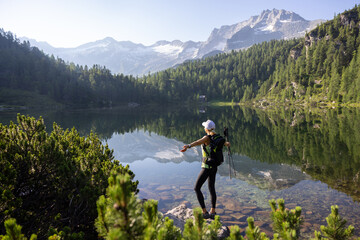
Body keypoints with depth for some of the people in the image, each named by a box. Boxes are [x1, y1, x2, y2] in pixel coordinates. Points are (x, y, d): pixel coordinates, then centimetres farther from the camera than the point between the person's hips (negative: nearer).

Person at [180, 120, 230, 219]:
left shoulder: (207, 137, -18)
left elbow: (198, 142, -43)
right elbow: (226, 143, 29)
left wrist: (188, 146, -63)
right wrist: (226, 144, 55)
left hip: (207, 167, -8)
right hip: (214, 166, 8)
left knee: (197, 188, 1)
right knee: (211, 188, 16)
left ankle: (204, 212, 0)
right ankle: (212, 212, 23)